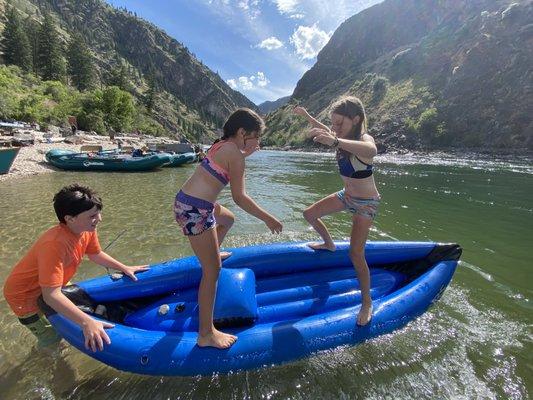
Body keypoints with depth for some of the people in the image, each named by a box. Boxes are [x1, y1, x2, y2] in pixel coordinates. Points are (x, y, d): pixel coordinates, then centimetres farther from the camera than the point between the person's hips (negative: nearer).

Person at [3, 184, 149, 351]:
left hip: (51, 287, 7)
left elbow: (96, 254, 2)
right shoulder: (55, 244, -41)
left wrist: (124, 268, -2)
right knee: (52, 340, 2)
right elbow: (51, 295, -41)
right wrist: (87, 322, -45)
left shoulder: (87, 229, -18)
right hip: (25, 294, -7)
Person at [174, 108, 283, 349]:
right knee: (212, 270, -3)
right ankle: (206, 334, 8)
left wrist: (246, 153, 25)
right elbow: (239, 197, -18)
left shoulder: (222, 144, 12)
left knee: (227, 219, 34)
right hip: (195, 210, -10)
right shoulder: (234, 152, -14)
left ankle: (210, 254, 55)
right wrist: (268, 219, -12)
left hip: (186, 201, 10)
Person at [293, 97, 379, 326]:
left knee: (356, 254, -12)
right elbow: (327, 132, 21)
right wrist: (307, 116, 20)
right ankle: (329, 244, 38)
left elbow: (371, 151, -54)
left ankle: (367, 303, 9)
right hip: (347, 196, 8)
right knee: (309, 215, 12)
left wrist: (335, 141, -68)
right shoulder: (344, 137, -4)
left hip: (366, 203, -8)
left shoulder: (364, 139, -26)